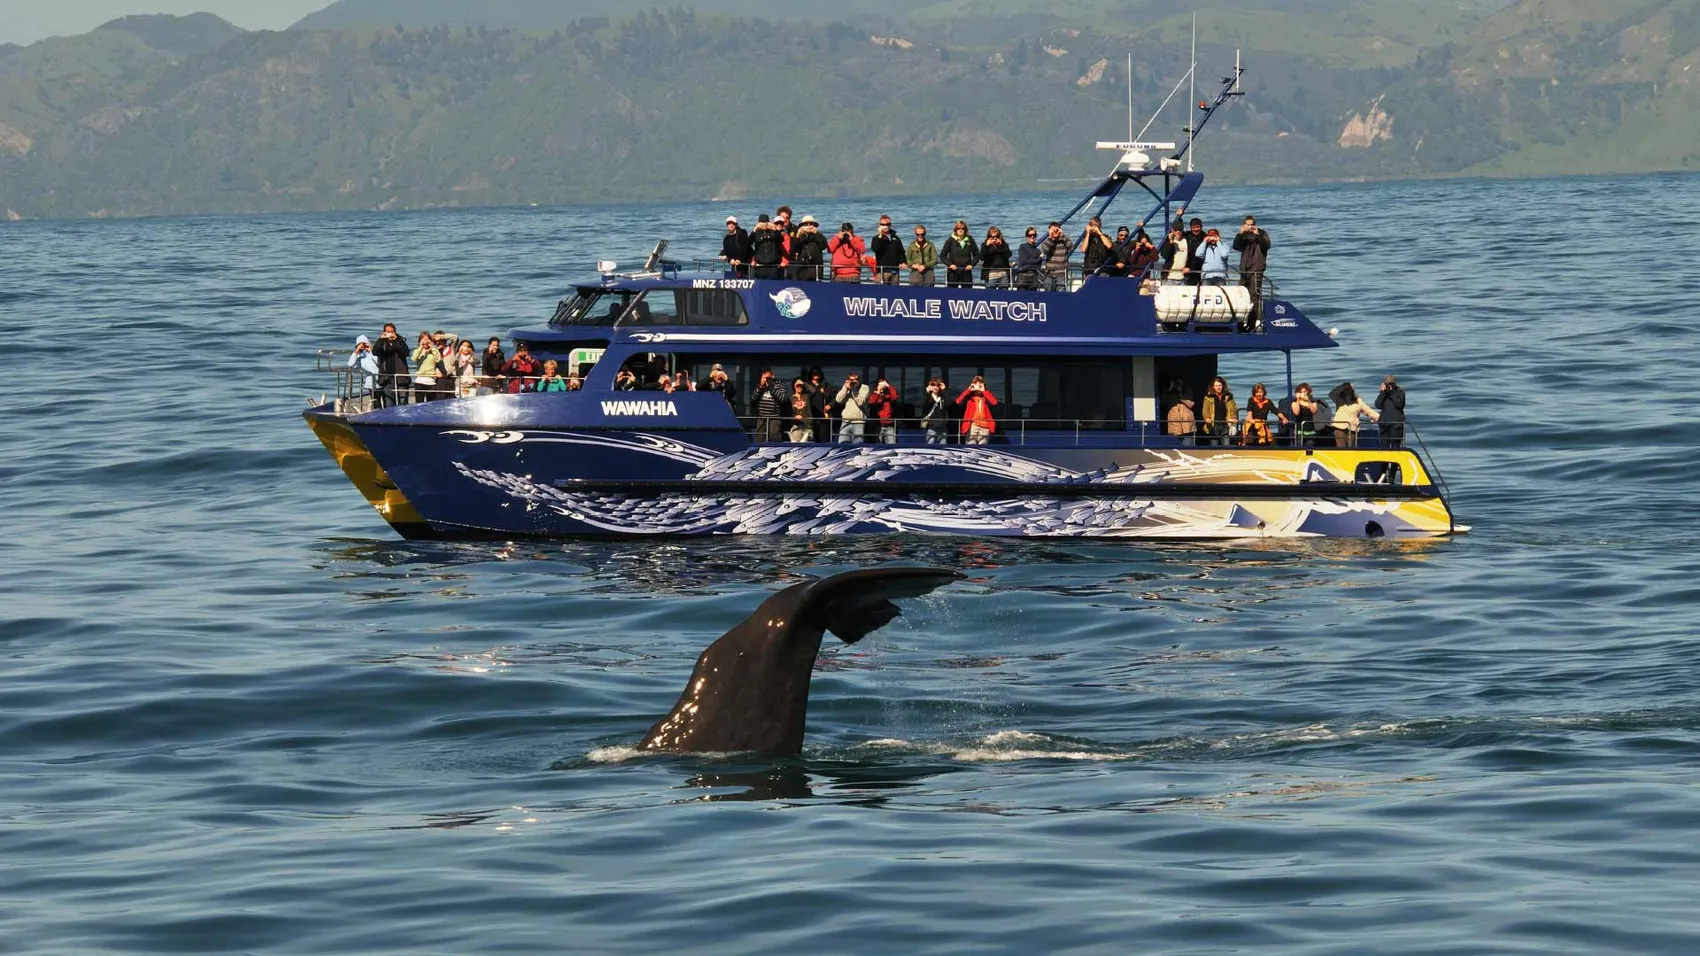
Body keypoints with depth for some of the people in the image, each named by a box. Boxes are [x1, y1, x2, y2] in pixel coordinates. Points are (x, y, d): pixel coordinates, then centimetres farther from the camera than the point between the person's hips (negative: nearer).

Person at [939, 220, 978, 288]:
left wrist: (971, 264, -4)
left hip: (966, 272, 2)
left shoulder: (970, 240, 4)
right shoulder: (951, 240, -2)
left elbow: (977, 254, 11)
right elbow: (942, 256, 1)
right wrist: (950, 264, -12)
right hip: (953, 272, -2)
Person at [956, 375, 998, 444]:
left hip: (984, 426, 1)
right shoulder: (969, 396, 9)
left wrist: (984, 391, -5)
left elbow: (994, 402, -7)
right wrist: (969, 390, -5)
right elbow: (958, 401, -8)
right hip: (972, 425, -1)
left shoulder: (985, 396, 12)